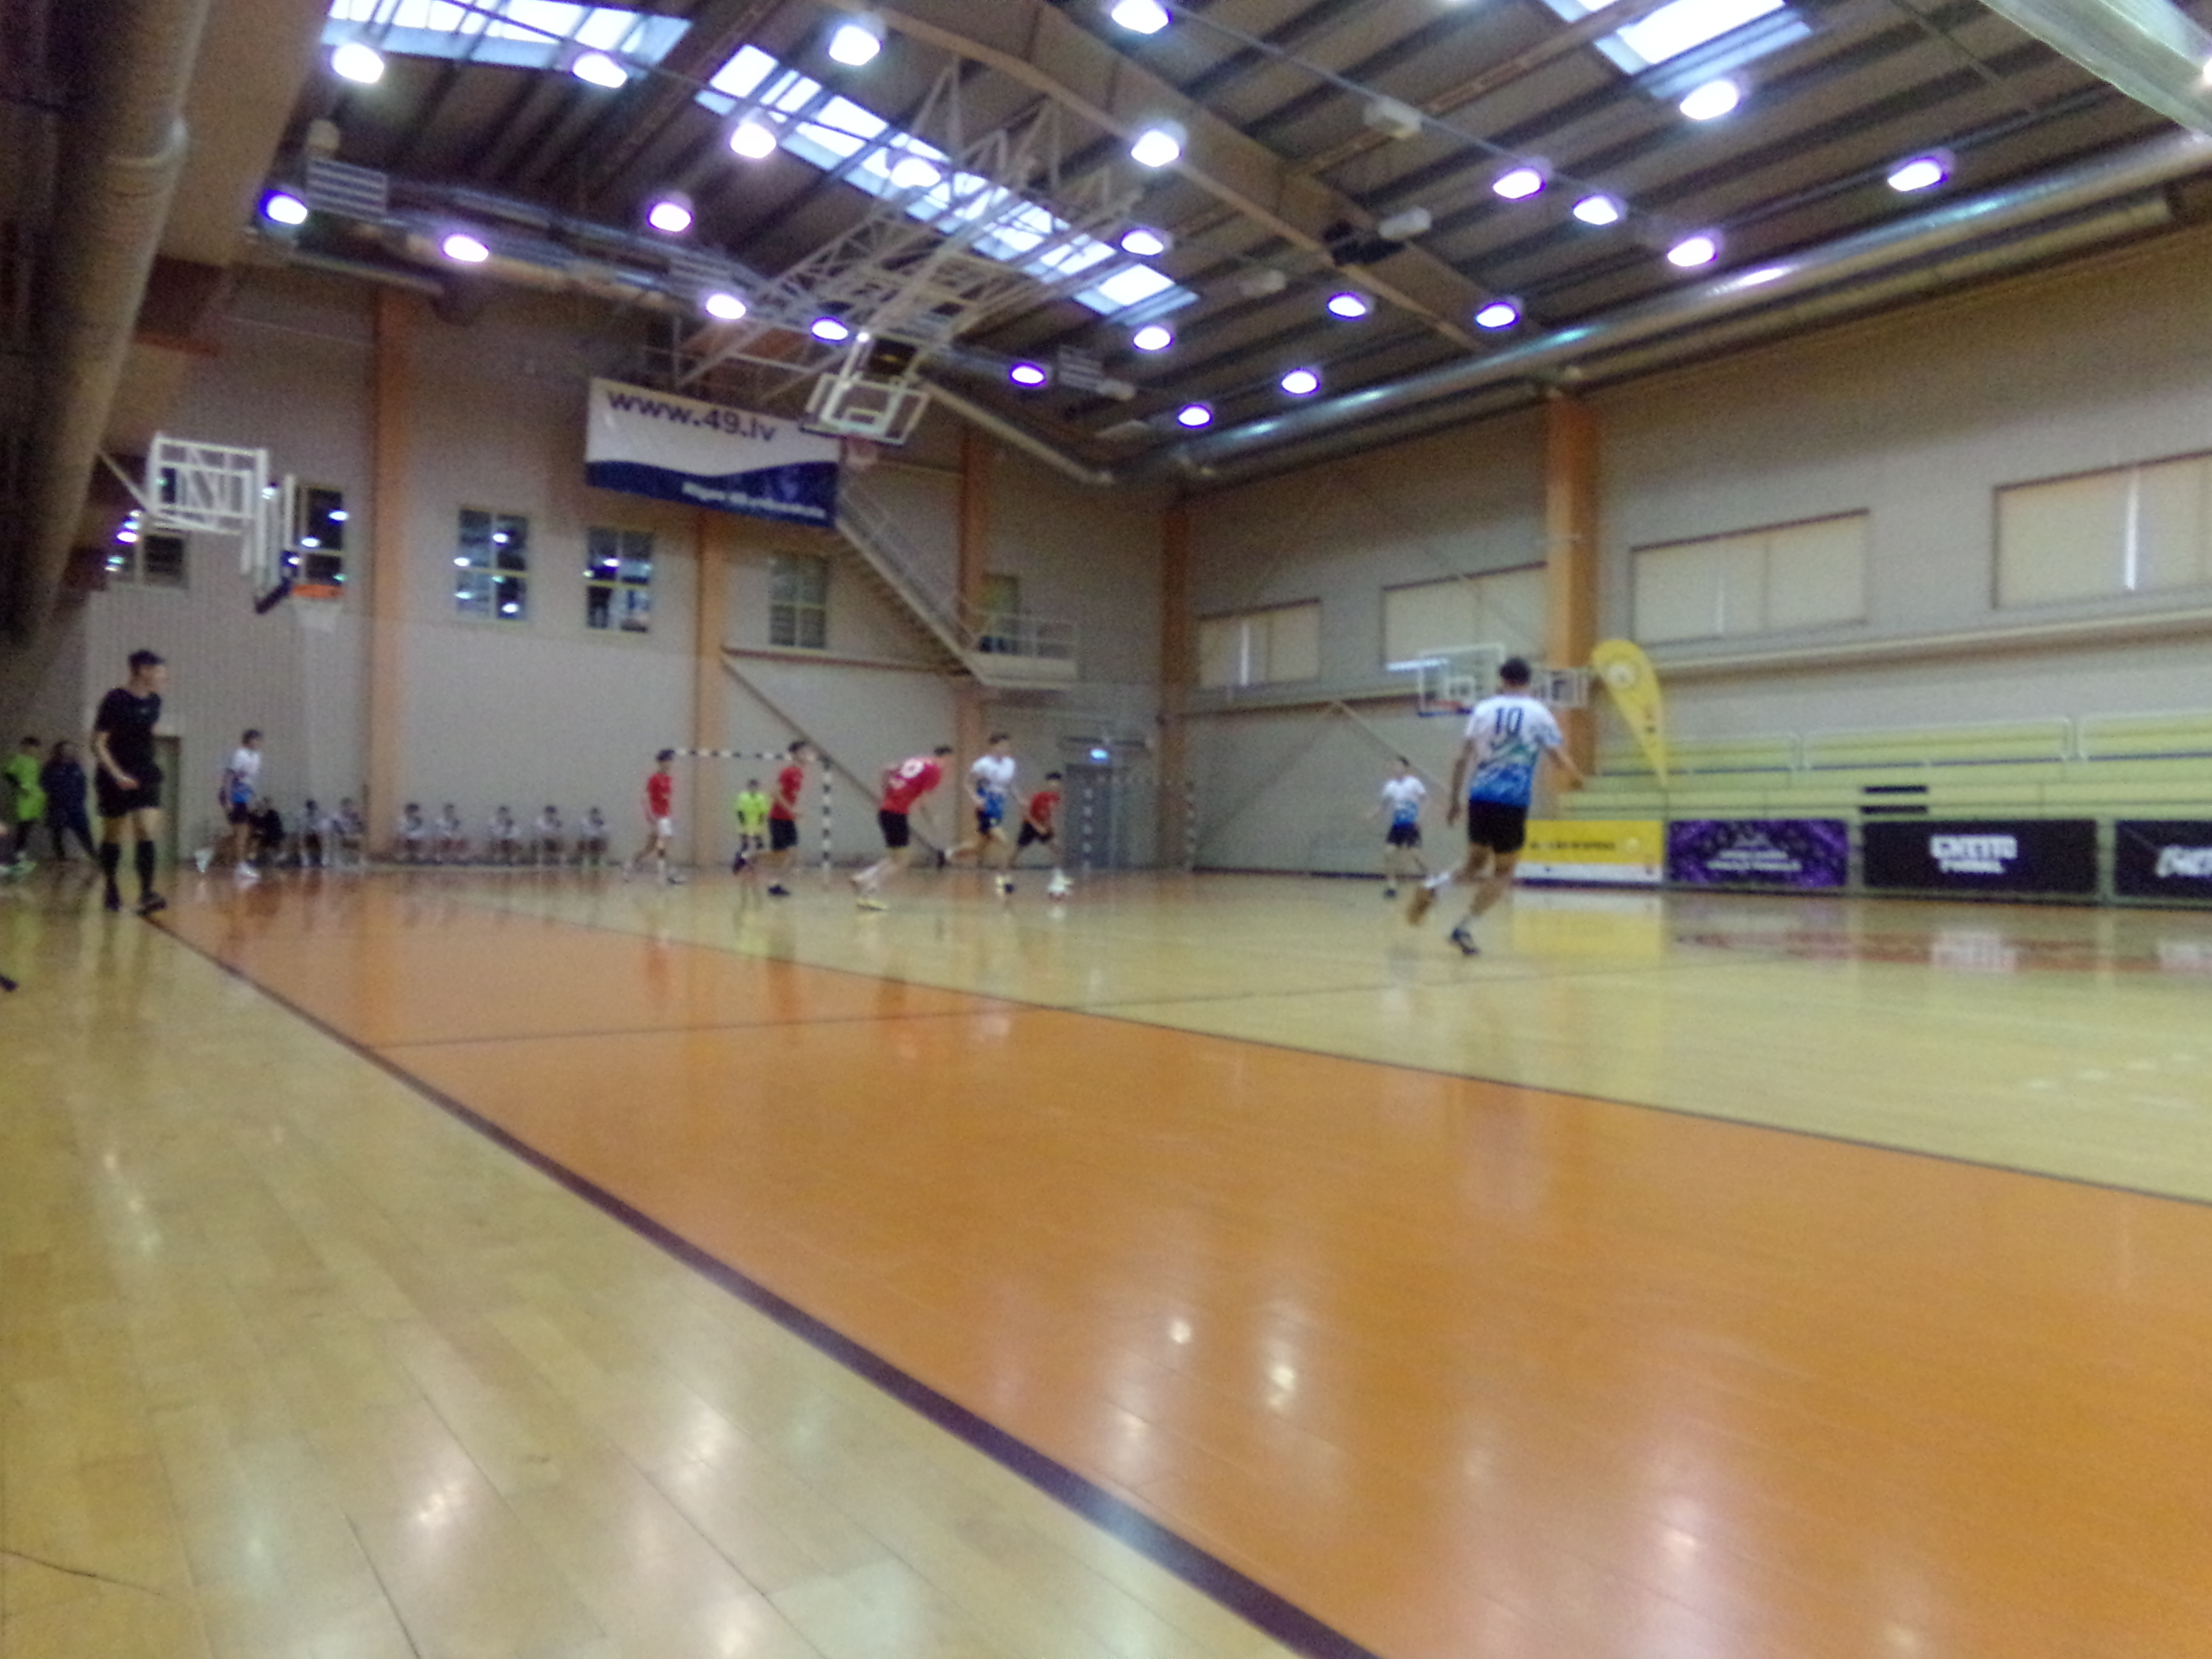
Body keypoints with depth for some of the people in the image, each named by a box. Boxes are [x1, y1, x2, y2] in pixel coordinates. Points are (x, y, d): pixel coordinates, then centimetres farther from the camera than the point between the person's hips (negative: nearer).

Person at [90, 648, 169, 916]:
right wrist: (117, 775, -22)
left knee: (148, 832, -10)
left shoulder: (154, 701, 5)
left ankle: (146, 894, -15)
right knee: (113, 835, 9)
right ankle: (112, 889, 26)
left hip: (146, 776, 4)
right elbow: (97, 744, -13)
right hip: (116, 778, -4)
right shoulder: (115, 700, -13)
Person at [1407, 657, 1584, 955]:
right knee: (1502, 873, 11)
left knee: (1476, 862, 22)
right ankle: (1465, 927, -3)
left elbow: (1461, 759, 4)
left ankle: (1433, 887, -6)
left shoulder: (1484, 709, 7)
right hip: (1513, 802, -3)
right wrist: (1575, 775, 23)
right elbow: (1559, 759, 0)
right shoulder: (1539, 713, 2)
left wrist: (1454, 801, 11)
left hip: (1480, 797, 3)